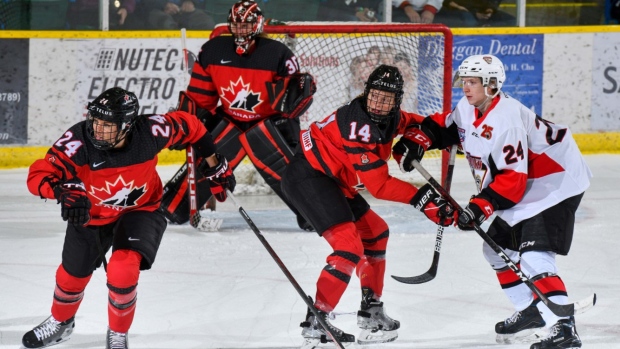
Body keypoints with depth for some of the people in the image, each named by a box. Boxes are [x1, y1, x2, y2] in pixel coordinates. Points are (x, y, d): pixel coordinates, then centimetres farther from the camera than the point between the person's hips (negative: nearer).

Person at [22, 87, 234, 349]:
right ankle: (60, 323, 50)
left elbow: (189, 126, -11)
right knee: (73, 274, 16)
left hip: (140, 209, -1)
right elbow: (38, 175, -37)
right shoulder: (78, 141, -34)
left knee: (123, 271, -22)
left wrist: (214, 164, 0)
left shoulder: (149, 132, -31)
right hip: (92, 212, 1)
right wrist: (63, 189, -58)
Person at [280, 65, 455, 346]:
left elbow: (407, 121, 27)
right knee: (349, 248, -21)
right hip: (307, 178, -11)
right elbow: (379, 185, -26)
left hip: (330, 180, 11)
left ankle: (371, 310, 26)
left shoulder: (384, 117, 2)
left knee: (375, 234, 20)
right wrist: (423, 199, -27)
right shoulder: (360, 125, -26)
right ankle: (315, 323, -21)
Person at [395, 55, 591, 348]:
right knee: (498, 249, 14)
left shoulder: (505, 119, -29)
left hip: (556, 182, -10)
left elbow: (512, 178, -31)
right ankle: (532, 312, 27)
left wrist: (481, 206, -34)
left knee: (533, 255, -22)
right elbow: (444, 126, 18)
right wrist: (417, 141, -1)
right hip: (523, 188, 10)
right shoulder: (468, 109, -1)